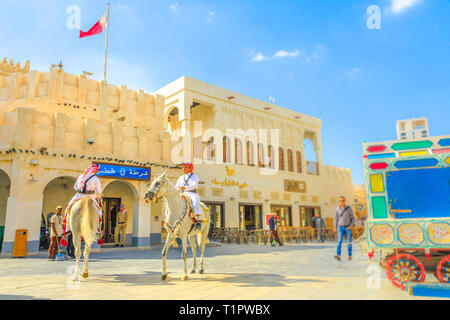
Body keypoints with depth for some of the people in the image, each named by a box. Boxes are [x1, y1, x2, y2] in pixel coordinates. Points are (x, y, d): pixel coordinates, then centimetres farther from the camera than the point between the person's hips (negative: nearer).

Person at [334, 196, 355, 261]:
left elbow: (353, 218, -1)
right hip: (340, 227, 2)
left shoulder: (349, 209, -7)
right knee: (339, 241, -10)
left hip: (348, 228, -1)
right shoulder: (337, 209, 0)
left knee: (349, 242, 2)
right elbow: (336, 218, 9)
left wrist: (350, 226, -13)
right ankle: (338, 256, -17)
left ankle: (349, 256, 13)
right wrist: (335, 227, 4)